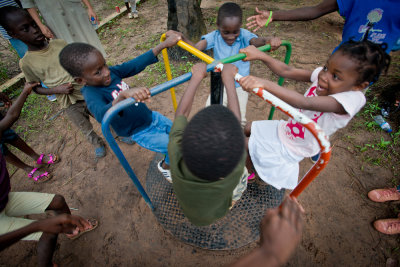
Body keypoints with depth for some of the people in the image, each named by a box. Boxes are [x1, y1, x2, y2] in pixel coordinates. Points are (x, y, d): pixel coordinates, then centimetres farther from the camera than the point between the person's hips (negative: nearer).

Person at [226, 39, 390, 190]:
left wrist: (265, 83, -59)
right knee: (248, 129, 18)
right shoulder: (323, 75, -15)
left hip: (291, 148, -6)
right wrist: (260, 55, -26)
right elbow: (287, 71, -15)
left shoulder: (353, 98, -34)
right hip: (284, 128, 7)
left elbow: (305, 103, -49)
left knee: (245, 146, -2)